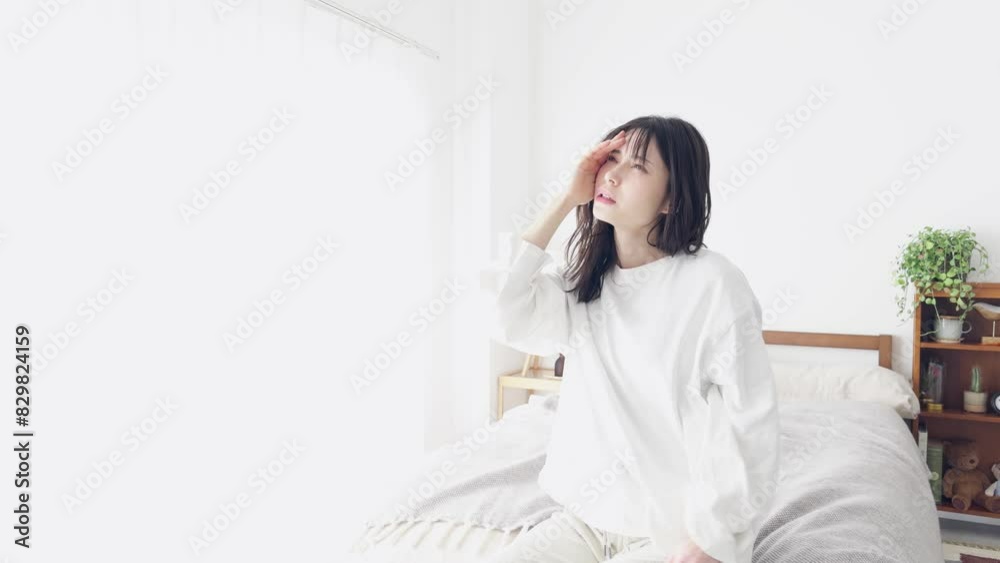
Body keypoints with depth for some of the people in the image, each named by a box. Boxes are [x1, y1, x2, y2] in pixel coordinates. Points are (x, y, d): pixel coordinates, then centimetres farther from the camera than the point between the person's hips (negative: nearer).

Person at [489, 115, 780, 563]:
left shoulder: (713, 283, -14)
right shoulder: (585, 282, 5)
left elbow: (749, 427, -13)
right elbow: (506, 316, -12)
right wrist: (566, 199, -10)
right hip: (588, 517, 5)